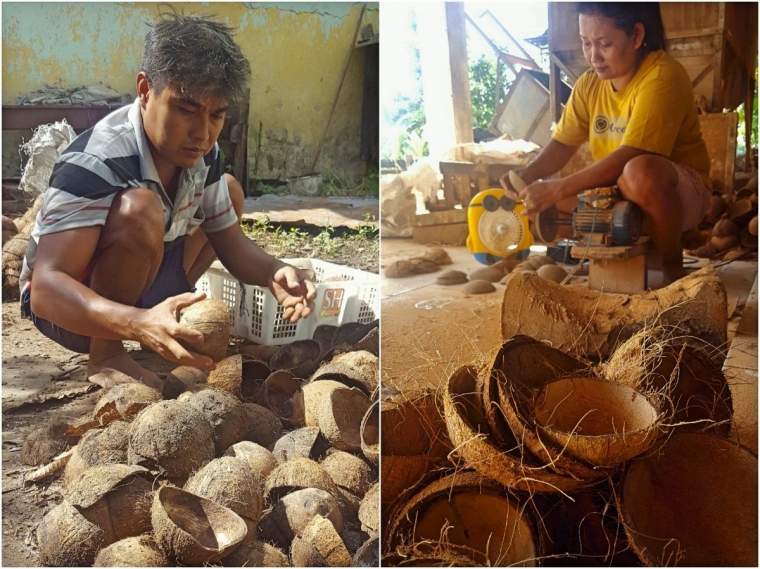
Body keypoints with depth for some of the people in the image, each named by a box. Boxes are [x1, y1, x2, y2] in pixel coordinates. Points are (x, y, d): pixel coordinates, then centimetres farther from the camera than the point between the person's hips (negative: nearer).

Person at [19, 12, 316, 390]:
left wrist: (273, 274, -22)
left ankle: (163, 312, 5)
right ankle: (106, 356, -16)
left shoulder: (201, 153, -9)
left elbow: (230, 239, 1)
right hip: (76, 309, -8)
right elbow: (45, 288, -39)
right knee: (139, 208, -35)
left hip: (142, 283, 8)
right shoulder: (95, 161, -31)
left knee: (231, 191, 13)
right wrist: (139, 324, -57)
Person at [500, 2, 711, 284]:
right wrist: (527, 175, -20)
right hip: (618, 192, 8)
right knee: (538, 198, -5)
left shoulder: (662, 77, -23)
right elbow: (562, 144, 1)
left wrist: (558, 189, -36)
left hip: (680, 191, -7)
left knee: (640, 172, -40)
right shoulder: (589, 84, 0)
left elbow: (629, 158, -32)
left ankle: (672, 265, -14)